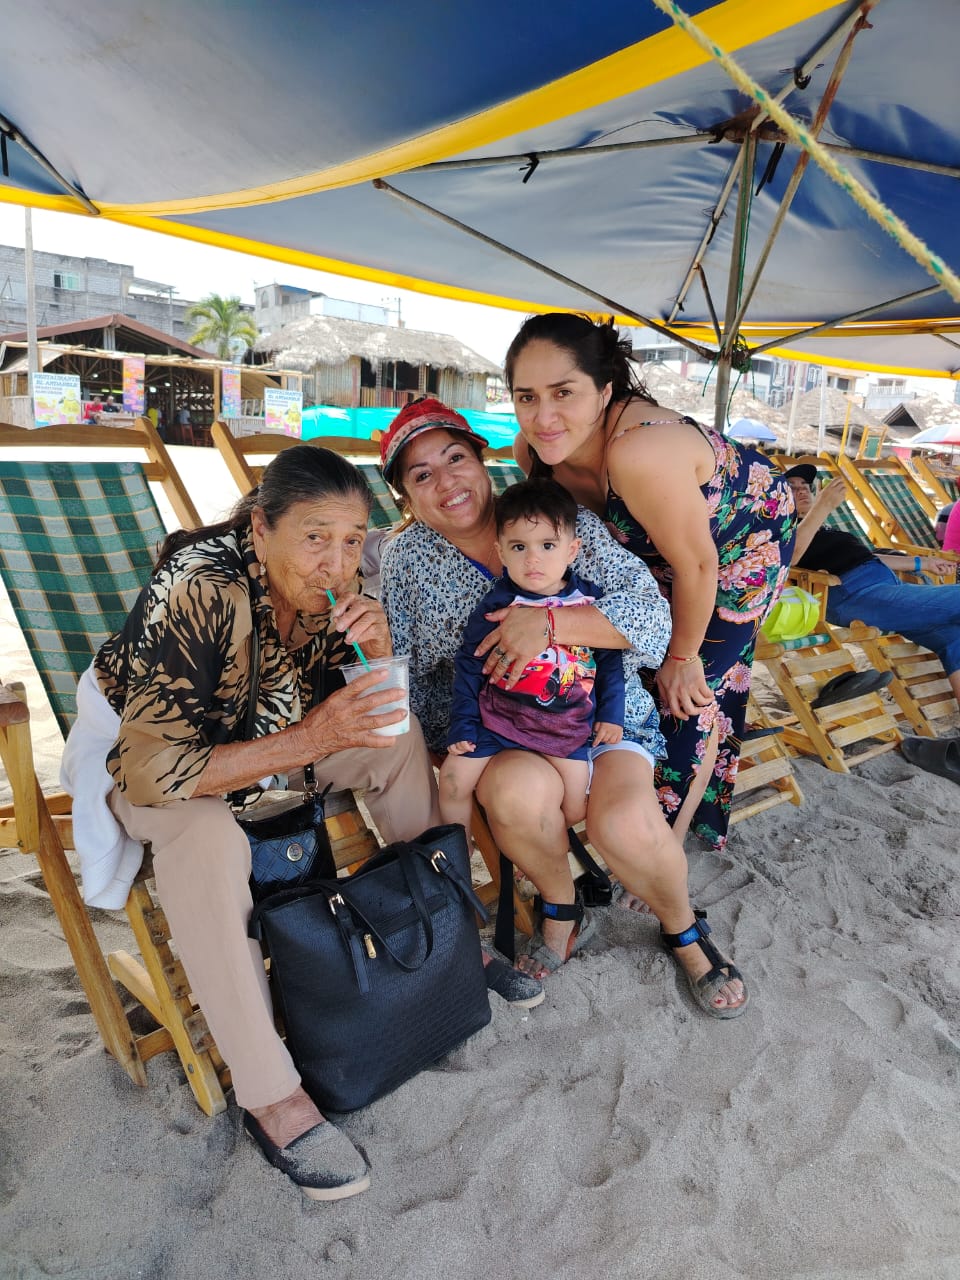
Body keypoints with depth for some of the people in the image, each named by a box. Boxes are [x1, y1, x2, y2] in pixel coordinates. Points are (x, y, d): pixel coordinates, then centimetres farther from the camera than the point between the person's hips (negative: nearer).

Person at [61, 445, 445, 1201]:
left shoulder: (334, 585, -16)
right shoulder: (201, 593, -35)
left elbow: (376, 716, -6)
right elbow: (148, 768, -38)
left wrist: (378, 650, -28)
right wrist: (309, 739, -45)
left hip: (265, 735, 6)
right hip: (144, 750, -6)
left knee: (402, 736, -6)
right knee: (206, 835, -36)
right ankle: (270, 1098, -24)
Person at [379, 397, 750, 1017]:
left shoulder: (562, 517, -6)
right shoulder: (405, 559, 1)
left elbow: (653, 615, -14)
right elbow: (402, 674, 3)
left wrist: (551, 622, -28)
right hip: (497, 734, 1)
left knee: (627, 824, -29)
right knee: (519, 792, -35)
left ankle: (684, 929, 7)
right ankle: (562, 909, 0)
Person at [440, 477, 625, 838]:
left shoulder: (589, 600, -5)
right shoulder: (496, 605, -10)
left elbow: (610, 660, 6)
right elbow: (468, 665, -2)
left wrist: (611, 713, 4)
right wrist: (462, 724, -3)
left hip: (569, 724, 1)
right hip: (498, 717, 0)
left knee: (574, 808, 0)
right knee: (453, 780, -6)